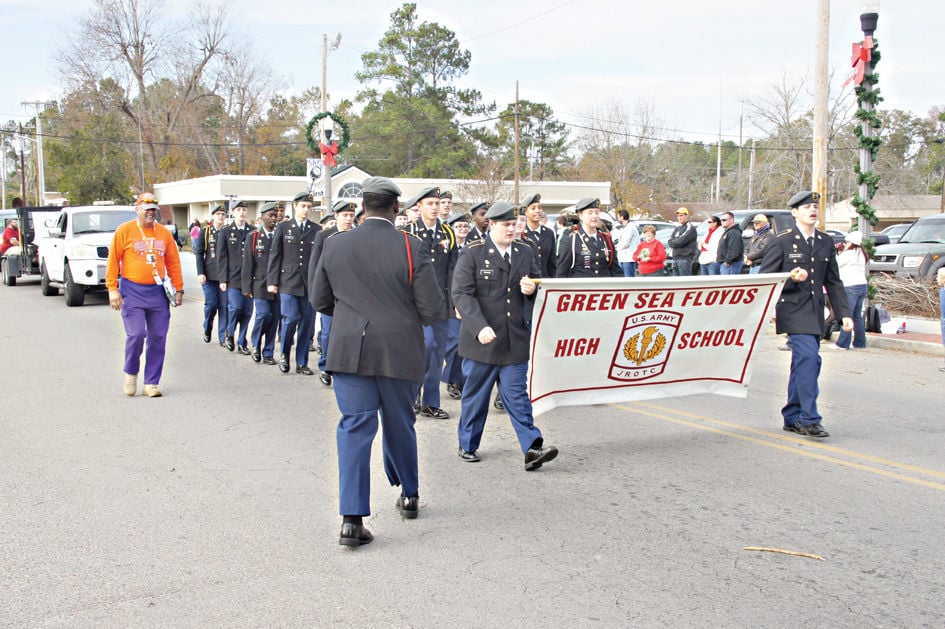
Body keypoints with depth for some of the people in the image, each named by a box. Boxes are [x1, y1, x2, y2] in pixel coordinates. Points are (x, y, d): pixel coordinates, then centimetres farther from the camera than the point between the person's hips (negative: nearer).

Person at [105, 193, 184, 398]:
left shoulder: (164, 233, 9)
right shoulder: (124, 231, 0)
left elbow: (173, 263, 13)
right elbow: (113, 261, 0)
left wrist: (178, 289, 9)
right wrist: (112, 289, -6)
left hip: (158, 292, 3)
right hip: (132, 292, -3)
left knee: (158, 338, 2)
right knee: (136, 334, -12)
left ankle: (151, 383, 12)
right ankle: (131, 373, 15)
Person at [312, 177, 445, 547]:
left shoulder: (335, 245, 0)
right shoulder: (411, 248, -9)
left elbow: (321, 301, 10)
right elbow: (434, 310, -9)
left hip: (349, 351, 1)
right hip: (400, 352, -1)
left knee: (355, 428, 2)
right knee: (399, 425, 17)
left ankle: (352, 518, -5)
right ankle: (409, 495, 36)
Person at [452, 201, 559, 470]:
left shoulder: (525, 252, 9)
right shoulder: (473, 254, -6)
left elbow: (536, 285, 22)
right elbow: (462, 294, -12)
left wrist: (532, 289, -4)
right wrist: (480, 327, -24)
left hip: (516, 340, 3)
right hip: (482, 340, -3)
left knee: (516, 395, 1)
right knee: (476, 394, 10)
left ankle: (532, 449, -2)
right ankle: (468, 445, 25)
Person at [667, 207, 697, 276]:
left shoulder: (690, 228, -6)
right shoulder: (677, 229, 20)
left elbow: (681, 241, -17)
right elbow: (669, 241, 10)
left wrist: (673, 242, 0)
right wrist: (676, 242, -8)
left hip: (685, 258, -8)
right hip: (675, 259, 8)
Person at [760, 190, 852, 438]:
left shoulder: (826, 242, 13)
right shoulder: (783, 241, -3)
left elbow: (833, 281, 15)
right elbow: (765, 276, -2)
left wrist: (844, 313, 8)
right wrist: (791, 278, -19)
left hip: (815, 313, 6)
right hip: (793, 311, -6)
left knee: (803, 365, 10)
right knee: (809, 358, -18)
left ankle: (792, 418, 19)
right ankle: (809, 419, -14)